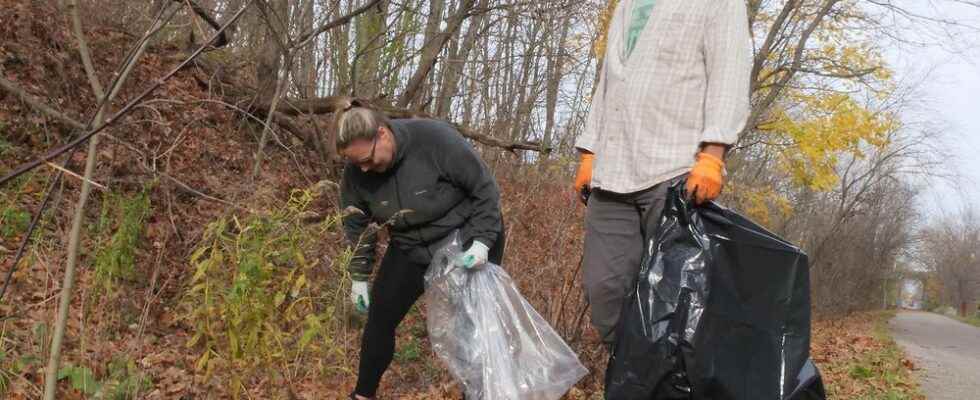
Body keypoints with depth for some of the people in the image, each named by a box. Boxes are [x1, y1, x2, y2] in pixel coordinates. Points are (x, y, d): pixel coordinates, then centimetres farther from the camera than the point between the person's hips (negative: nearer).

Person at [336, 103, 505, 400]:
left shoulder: (435, 139, -31)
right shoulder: (356, 172, -16)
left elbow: (485, 188, -20)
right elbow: (357, 225, 1)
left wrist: (482, 240, -27)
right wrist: (360, 276, 5)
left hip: (466, 245, -3)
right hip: (410, 248, 4)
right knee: (380, 319, 1)